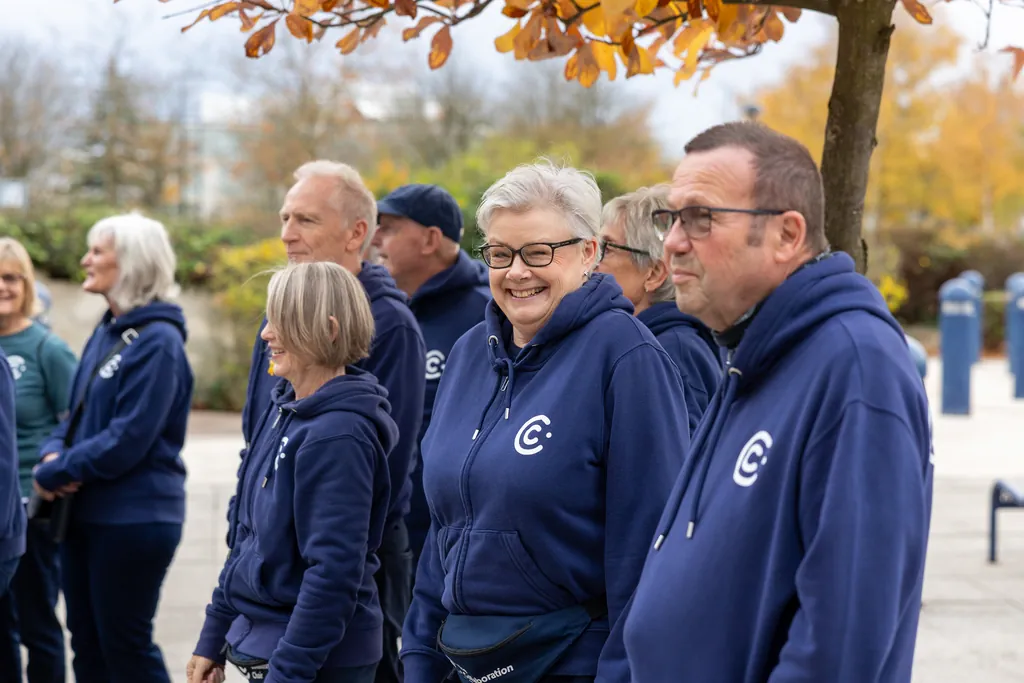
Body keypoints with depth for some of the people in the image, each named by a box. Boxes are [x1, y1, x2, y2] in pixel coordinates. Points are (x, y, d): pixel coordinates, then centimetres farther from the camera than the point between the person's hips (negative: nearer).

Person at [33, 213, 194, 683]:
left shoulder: (157, 341, -15)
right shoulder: (106, 332, 12)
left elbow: (128, 438, -22)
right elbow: (77, 413, 18)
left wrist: (55, 472, -14)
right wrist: (53, 452, -4)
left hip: (134, 517, -9)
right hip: (86, 512, 9)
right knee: (87, 643, 13)